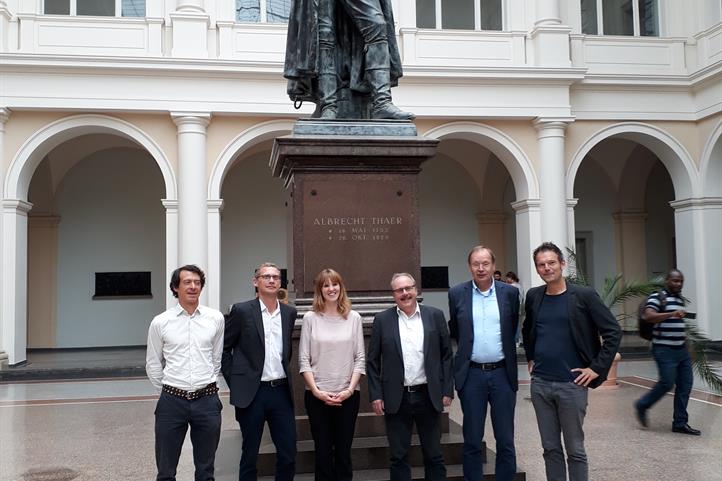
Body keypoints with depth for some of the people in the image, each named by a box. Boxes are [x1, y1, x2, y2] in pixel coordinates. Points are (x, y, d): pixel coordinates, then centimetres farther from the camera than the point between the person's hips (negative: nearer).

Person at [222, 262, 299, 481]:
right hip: (252, 393, -3)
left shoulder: (289, 312, 7)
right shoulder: (242, 311, -5)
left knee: (288, 454, 7)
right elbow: (223, 348, 0)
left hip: (281, 391, 4)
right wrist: (233, 381, -3)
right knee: (249, 455, 9)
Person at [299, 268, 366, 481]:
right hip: (317, 395, 0)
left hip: (348, 395, 1)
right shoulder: (310, 318, 1)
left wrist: (350, 389, -8)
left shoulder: (354, 318, 3)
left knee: (344, 451, 7)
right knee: (323, 452, 7)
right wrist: (317, 391, -10)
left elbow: (360, 358, 2)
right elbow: (304, 360, -1)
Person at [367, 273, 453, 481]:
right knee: (398, 457, 8)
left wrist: (447, 391, 0)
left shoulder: (435, 315, 3)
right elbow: (372, 361, 2)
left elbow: (446, 355, 4)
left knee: (434, 455, 10)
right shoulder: (382, 320, 1)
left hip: (428, 396, 1)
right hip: (396, 399, 0)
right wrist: (375, 395, -3)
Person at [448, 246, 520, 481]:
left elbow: (512, 329, 13)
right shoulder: (457, 293, -1)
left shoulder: (510, 292, 0)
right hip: (471, 375, 0)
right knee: (472, 441, 8)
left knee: (506, 441, 8)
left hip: (502, 373, 1)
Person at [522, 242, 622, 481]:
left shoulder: (584, 295, -7)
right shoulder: (533, 296, 7)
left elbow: (613, 332, -7)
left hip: (571, 385, -4)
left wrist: (596, 368, -10)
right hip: (539, 383, 4)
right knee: (550, 448, 11)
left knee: (575, 450, 6)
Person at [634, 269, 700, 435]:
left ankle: (680, 423, 12)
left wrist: (683, 335, 19)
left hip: (681, 349, 8)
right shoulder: (657, 297, -9)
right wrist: (672, 314, -36)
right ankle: (642, 406, 13)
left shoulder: (680, 298, 17)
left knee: (685, 384, 4)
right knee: (667, 383, -10)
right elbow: (648, 316, -27)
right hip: (665, 349, -8)